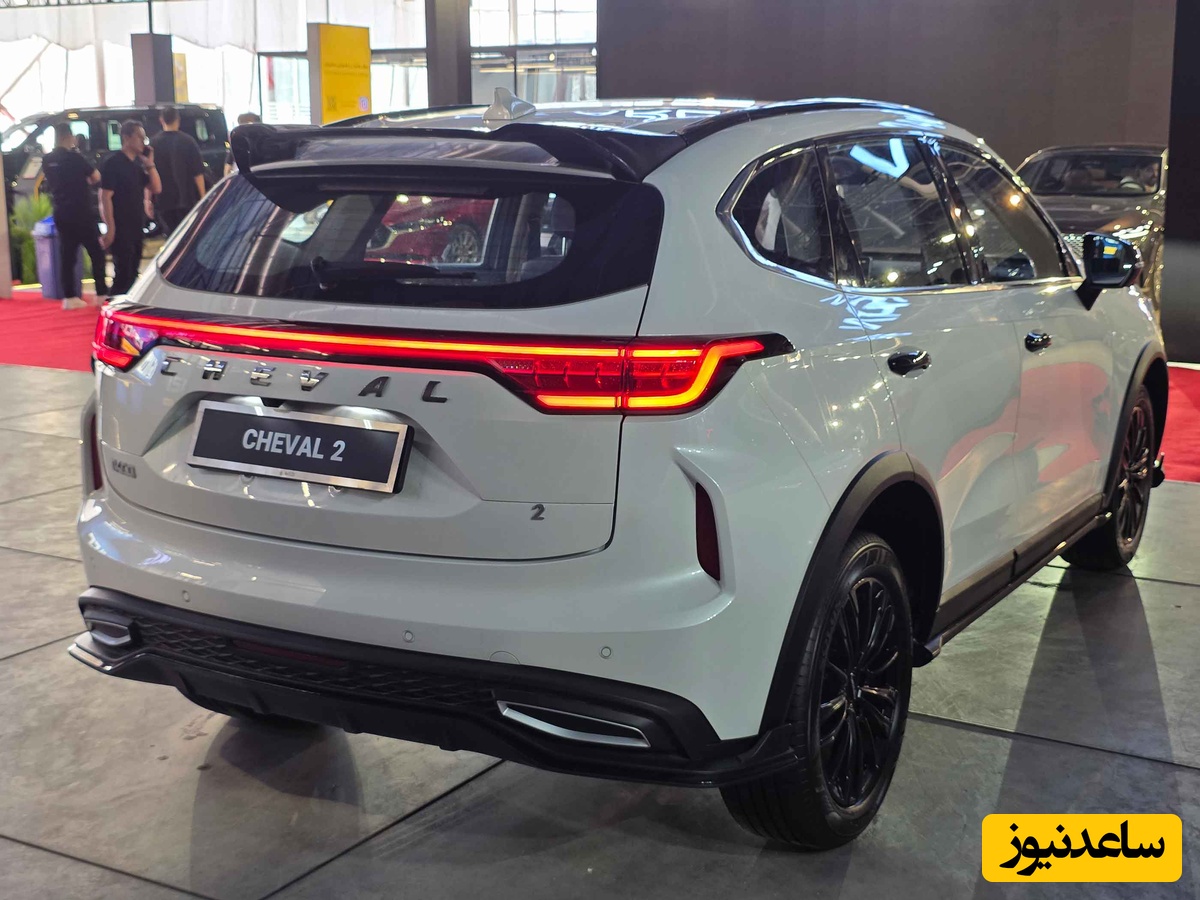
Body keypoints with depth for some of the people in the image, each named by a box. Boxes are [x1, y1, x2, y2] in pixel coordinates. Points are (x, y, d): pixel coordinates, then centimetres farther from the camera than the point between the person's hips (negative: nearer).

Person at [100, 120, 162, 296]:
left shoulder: (138, 163, 12)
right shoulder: (113, 162, -11)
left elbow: (156, 188, 10)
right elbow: (106, 196, -15)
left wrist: (149, 164, -2)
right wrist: (110, 228, -21)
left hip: (137, 227, 8)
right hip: (120, 229, -8)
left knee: (132, 273, 13)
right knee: (123, 273, -8)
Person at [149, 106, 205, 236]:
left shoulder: (154, 143, -5)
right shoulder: (188, 141, -7)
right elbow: (198, 173, -7)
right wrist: (202, 196, 1)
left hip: (164, 200, 0)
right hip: (186, 199, 0)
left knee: (170, 236, 6)